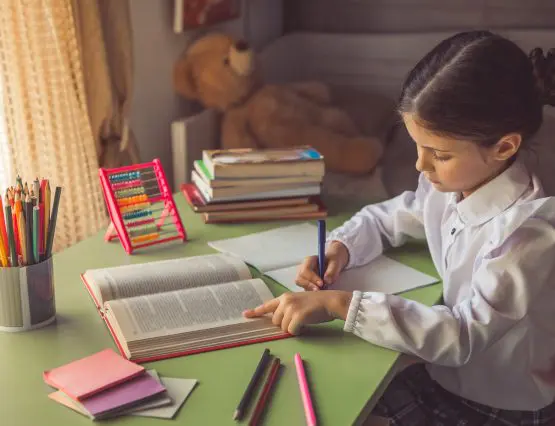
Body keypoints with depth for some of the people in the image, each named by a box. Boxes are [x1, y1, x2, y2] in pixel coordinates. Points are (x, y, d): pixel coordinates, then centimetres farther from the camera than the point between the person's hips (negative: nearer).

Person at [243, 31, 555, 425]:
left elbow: (462, 337, -35)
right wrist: (339, 248, -10)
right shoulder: (450, 184, -6)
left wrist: (338, 304, -39)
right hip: (447, 376, 6)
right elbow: (385, 218, 11)